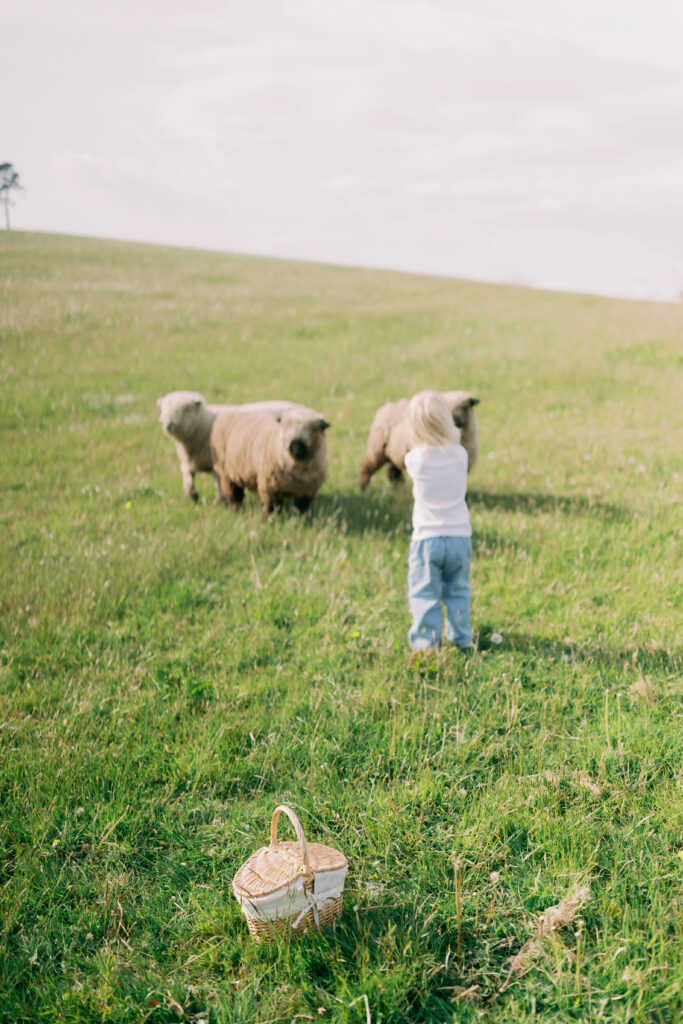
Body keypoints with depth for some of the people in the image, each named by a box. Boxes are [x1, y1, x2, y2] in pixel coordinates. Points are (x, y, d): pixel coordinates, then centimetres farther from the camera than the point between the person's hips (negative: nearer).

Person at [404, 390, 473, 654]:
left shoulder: (415, 459, -10)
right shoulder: (460, 454, -5)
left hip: (426, 538, -3)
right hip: (460, 535, 3)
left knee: (424, 592, 5)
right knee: (457, 591, 17)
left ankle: (426, 640, 5)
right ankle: (460, 636, 24)